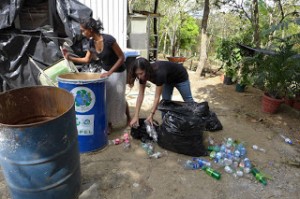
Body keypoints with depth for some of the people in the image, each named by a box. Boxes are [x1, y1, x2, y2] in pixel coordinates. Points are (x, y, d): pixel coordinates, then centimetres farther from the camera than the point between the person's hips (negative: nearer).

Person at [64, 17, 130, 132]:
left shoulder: (108, 39, -28)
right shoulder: (91, 42, -7)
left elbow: (122, 57, -22)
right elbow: (87, 60, 5)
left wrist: (110, 72, -24)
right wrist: (70, 58, -6)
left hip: (117, 73, -6)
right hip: (105, 71, 6)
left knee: (118, 98, 7)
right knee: (105, 98, 8)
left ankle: (128, 118, 33)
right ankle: (109, 123, 23)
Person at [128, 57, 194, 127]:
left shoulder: (159, 73, -45)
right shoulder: (143, 75, -25)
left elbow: (157, 97, -40)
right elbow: (140, 95, -25)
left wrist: (151, 115, -41)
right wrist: (136, 116, -28)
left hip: (180, 77, -5)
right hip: (168, 79, 5)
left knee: (188, 100, 12)